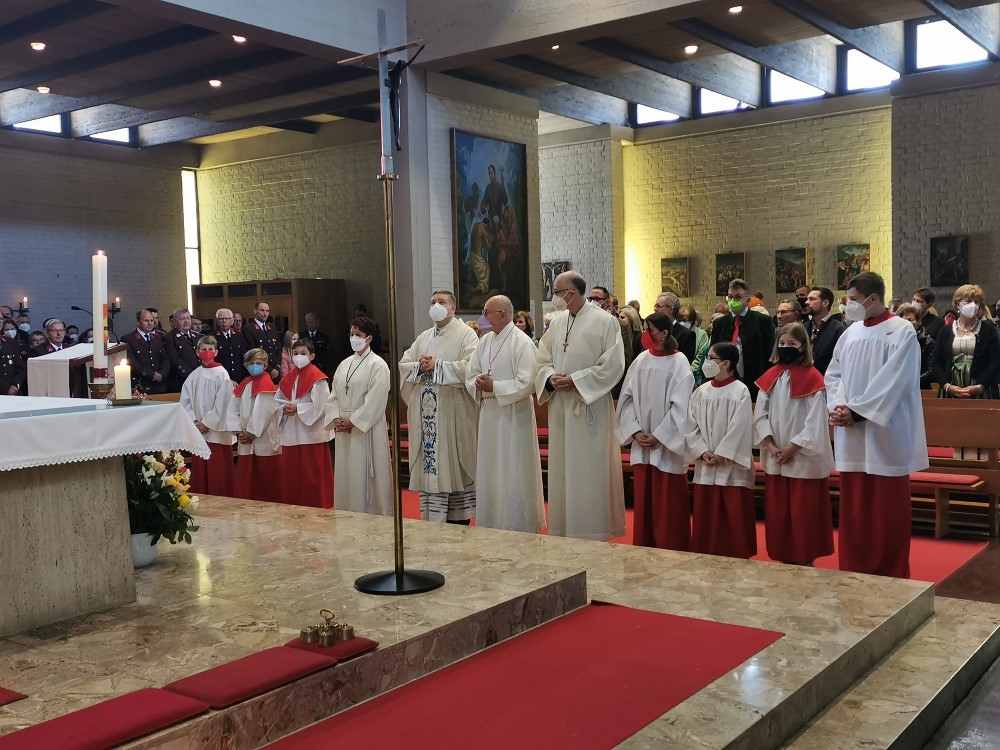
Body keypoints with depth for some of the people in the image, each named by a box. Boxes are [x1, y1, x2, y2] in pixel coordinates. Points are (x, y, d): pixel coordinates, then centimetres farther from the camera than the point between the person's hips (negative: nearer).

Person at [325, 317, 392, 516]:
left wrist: (352, 421, -15)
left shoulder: (377, 365, -8)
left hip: (366, 430, -7)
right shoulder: (344, 364, 14)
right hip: (343, 430, 7)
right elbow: (333, 396, 13)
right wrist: (336, 419, -3)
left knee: (364, 476, -3)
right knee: (345, 475, 10)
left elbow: (375, 401, -15)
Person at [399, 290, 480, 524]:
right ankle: (432, 521, 12)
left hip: (453, 413, -5)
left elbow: (470, 367, -16)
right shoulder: (423, 337, 18)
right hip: (426, 414, 5)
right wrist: (420, 366, -8)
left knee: (454, 466, -1)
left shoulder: (466, 334, -1)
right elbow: (403, 365, 12)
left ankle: (459, 521, 7)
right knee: (430, 467, 5)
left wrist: (437, 365, -15)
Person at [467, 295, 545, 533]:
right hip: (489, 415, 7)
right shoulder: (485, 341, 9)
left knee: (513, 475, 0)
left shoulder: (522, 342, -12)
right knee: (490, 474, 13)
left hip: (513, 417, -7)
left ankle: (518, 527, 12)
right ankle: (491, 524, 24)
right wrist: (479, 384, -11)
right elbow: (471, 375, 11)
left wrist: (494, 387, -18)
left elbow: (526, 383, -18)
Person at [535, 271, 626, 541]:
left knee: (590, 470, -2)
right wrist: (551, 377, -8)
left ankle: (593, 531, 9)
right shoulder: (557, 323, 11)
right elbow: (543, 359, 13)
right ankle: (564, 528, 20)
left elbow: (613, 365, -12)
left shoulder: (605, 322, -8)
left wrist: (575, 380, -16)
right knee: (562, 469, 10)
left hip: (590, 406, -6)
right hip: (560, 407, 6)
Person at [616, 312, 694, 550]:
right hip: (641, 445, 5)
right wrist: (635, 432, -5)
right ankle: (643, 548, 24)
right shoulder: (641, 360, 5)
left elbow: (680, 407, -12)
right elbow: (627, 398, 6)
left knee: (668, 505, 2)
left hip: (667, 445, -4)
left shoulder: (679, 363, -8)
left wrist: (658, 436, -14)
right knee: (644, 501, 12)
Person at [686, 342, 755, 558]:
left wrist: (720, 455, -14)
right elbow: (691, 427, 5)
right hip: (705, 468, 5)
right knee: (706, 519, 9)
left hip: (732, 467, -5)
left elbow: (739, 428, -13)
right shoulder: (701, 392, 7)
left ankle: (737, 557, 11)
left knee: (734, 518, 0)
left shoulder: (740, 391, -7)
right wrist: (702, 453, -7)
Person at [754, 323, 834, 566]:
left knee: (804, 514, 1)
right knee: (777, 513, 10)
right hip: (774, 459, 5)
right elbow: (760, 415, 4)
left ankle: (805, 561, 11)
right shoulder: (770, 377, 7)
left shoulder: (812, 379, -8)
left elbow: (815, 422, -12)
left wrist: (792, 448, -15)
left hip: (804, 458, -5)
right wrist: (771, 446, -8)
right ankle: (782, 557, 21)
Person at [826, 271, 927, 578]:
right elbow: (833, 374, 10)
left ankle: (890, 578, 13)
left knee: (887, 512, 2)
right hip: (852, 436, 6)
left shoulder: (902, 332, -8)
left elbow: (893, 384, -16)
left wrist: (856, 412, -17)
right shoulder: (851, 333, 10)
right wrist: (839, 406, -8)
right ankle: (854, 573, 21)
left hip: (884, 436, -6)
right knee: (853, 509, 11)